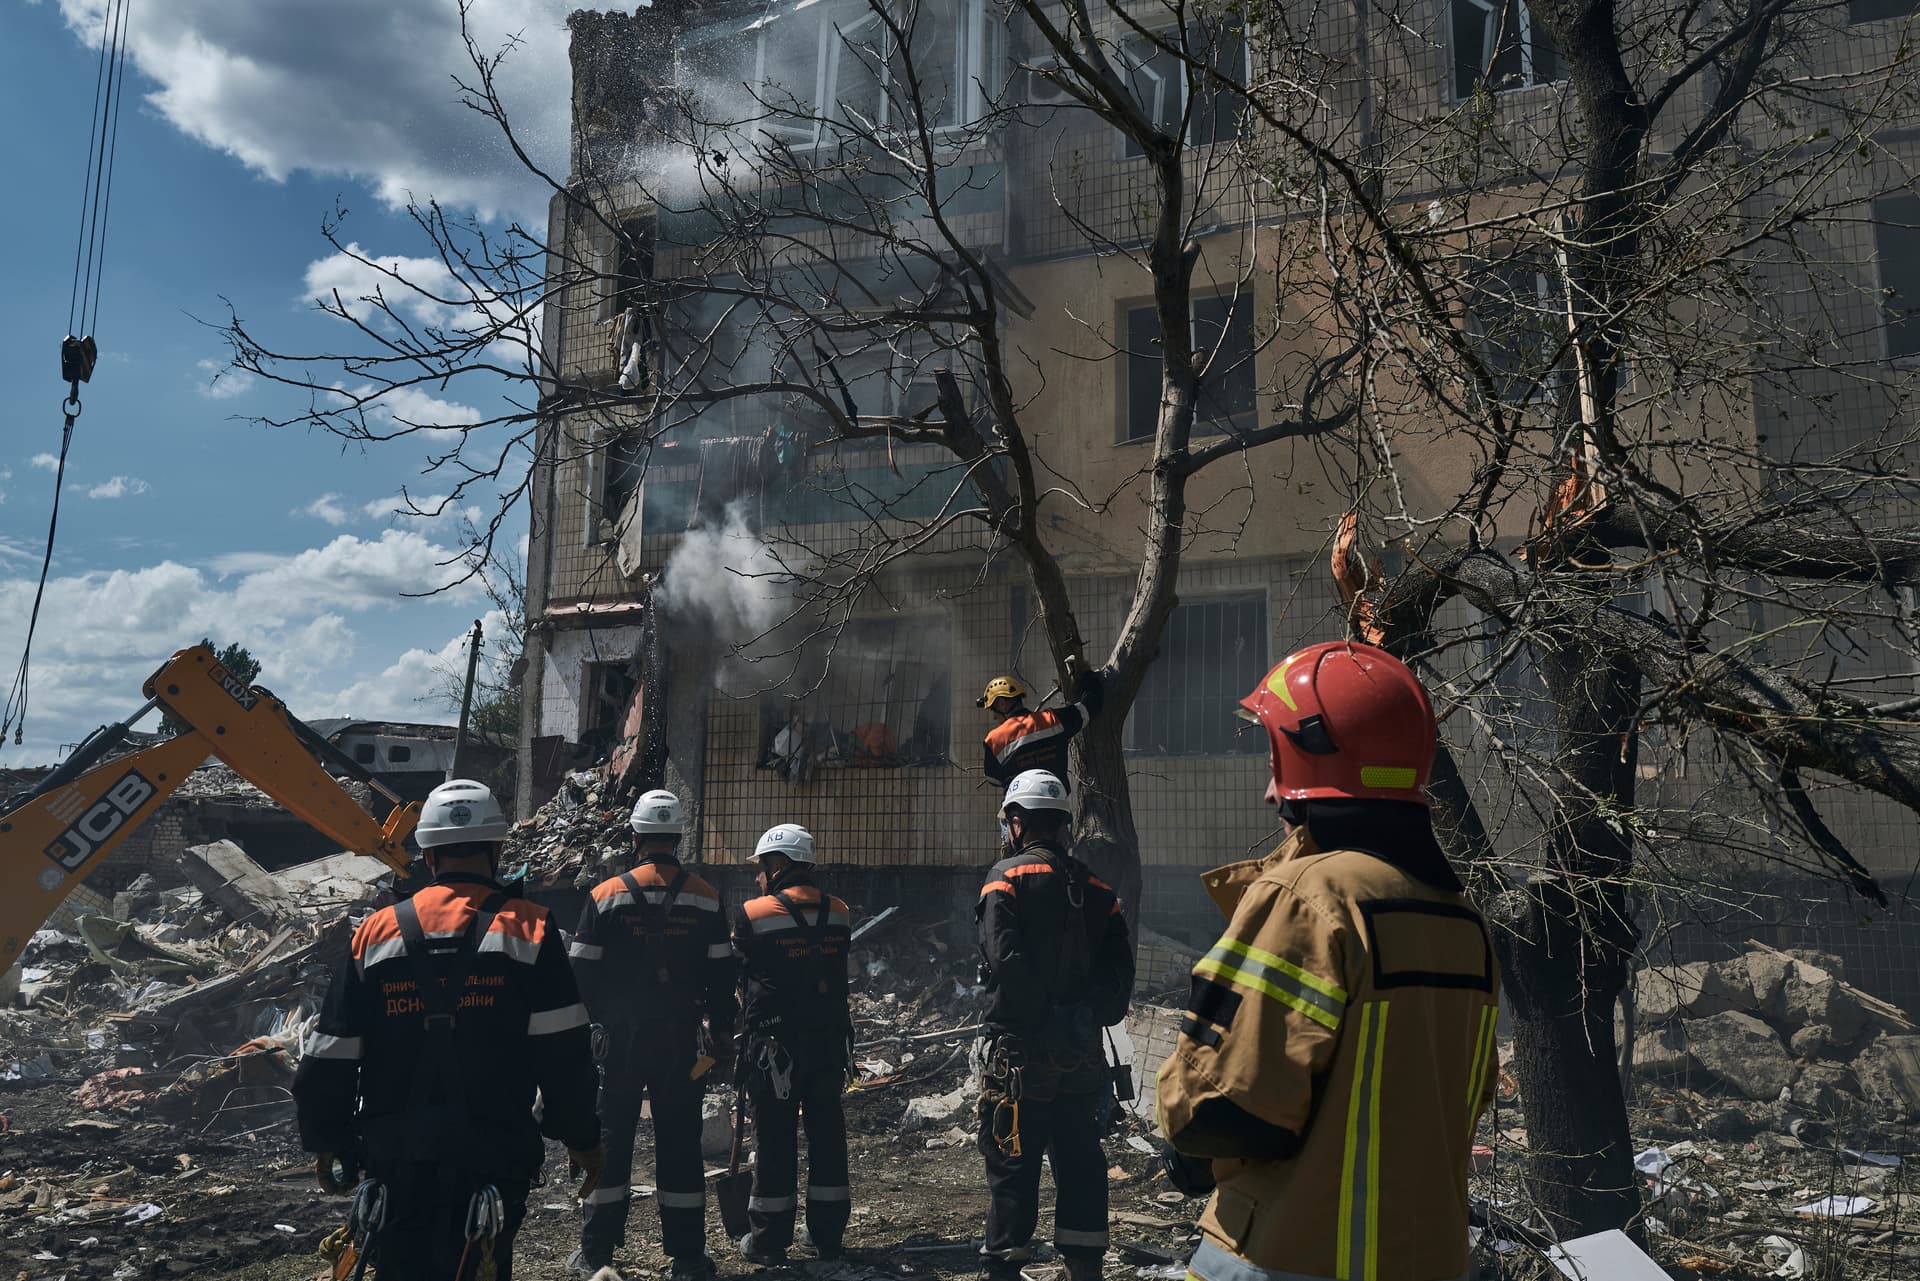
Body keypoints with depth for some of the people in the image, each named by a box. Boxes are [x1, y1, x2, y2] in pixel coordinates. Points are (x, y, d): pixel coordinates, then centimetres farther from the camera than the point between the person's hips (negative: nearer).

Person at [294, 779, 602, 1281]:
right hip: (489, 1161, -3)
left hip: (396, 1162, 3)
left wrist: (327, 1142, 19)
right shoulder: (529, 931, -8)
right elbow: (564, 1055, -9)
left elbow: (327, 1061, 4)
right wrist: (582, 1140, 3)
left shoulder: (376, 933, 1)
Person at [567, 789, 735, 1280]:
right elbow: (721, 979, 2)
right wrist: (722, 1043, 10)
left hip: (620, 1038, -1)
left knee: (611, 1138, 11)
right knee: (680, 1143, 7)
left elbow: (581, 975, -3)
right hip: (682, 1039, 1)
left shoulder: (606, 896, -5)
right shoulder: (706, 900, -1)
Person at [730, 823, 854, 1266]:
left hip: (775, 1042, -4)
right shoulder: (838, 913, 3)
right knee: (827, 1131, 13)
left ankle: (769, 1240, 14)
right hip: (831, 1037, 4)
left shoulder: (753, 914, -10)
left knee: (775, 1136, 5)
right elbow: (839, 977, 8)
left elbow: (732, 977, -1)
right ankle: (829, 1234, 22)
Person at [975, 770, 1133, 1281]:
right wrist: (1085, 1018, 4)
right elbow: (1119, 970, 4)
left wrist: (1045, 1013, -10)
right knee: (1080, 1164, 14)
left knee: (1012, 1167, 5)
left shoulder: (1008, 877, -7)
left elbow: (1006, 960, -19)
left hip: (1019, 1050, -4)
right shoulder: (1096, 887, 8)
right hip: (1081, 1056, 5)